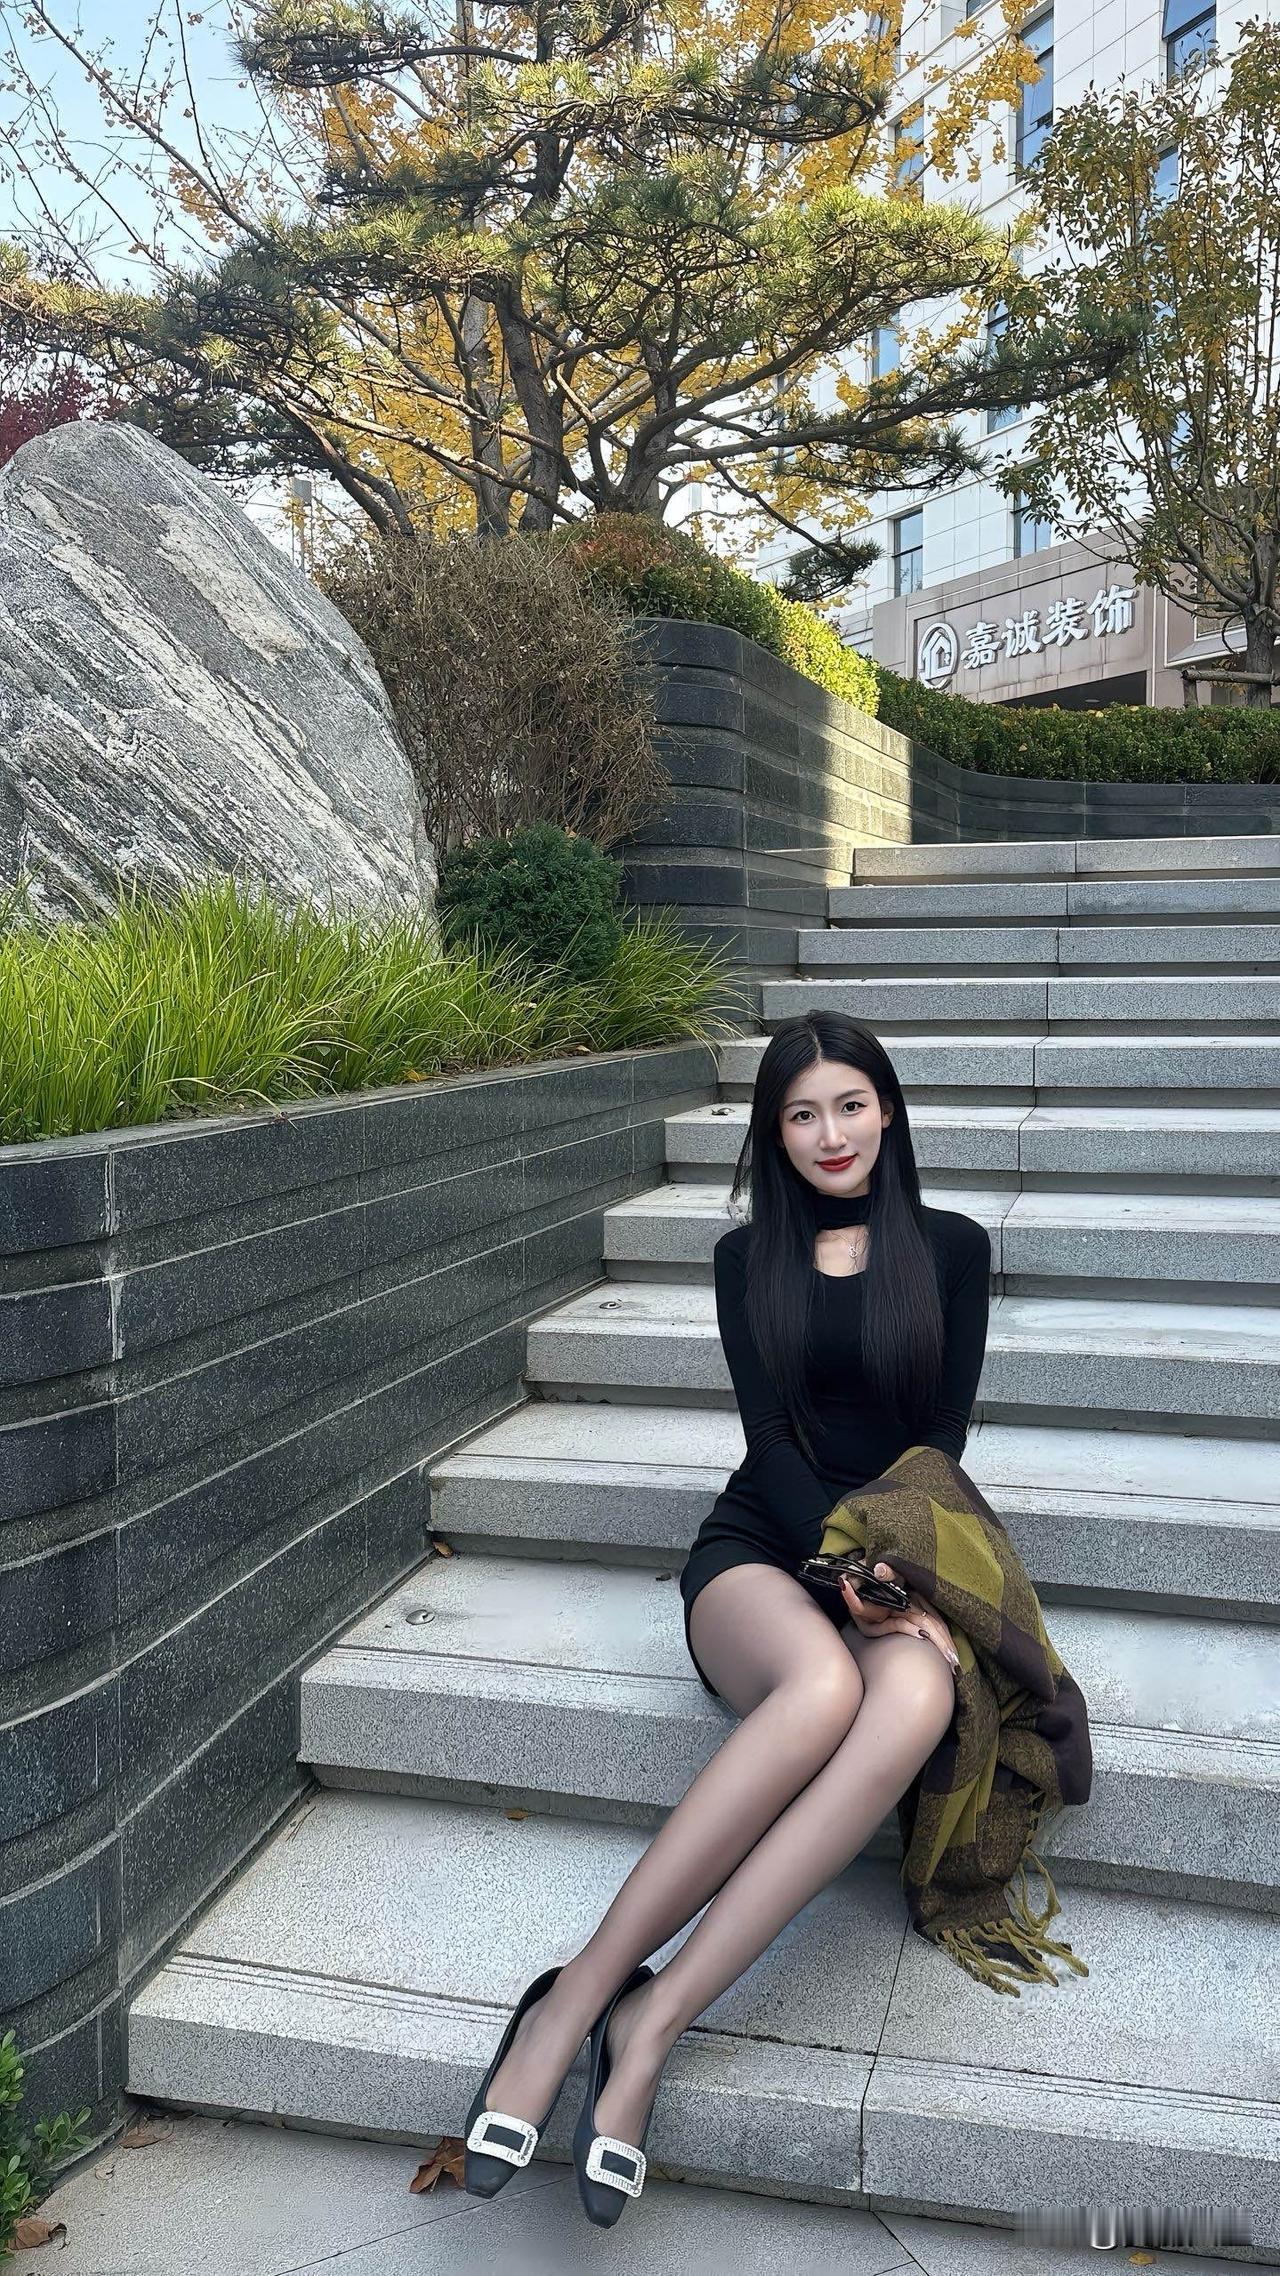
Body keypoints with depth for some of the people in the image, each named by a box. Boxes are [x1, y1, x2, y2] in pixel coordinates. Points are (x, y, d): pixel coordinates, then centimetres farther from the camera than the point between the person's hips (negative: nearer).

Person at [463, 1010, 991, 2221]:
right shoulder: (748, 1258, 10)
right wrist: (847, 1569, -17)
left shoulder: (949, 1247, 9)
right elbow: (771, 1437, -1)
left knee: (914, 1698, -37)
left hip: (905, 1555, 1)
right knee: (822, 1685, -37)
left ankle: (651, 2017, -36)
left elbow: (941, 1438, 2)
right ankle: (575, 1997, -32)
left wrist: (889, 1570, -14)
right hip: (761, 1549, 0)